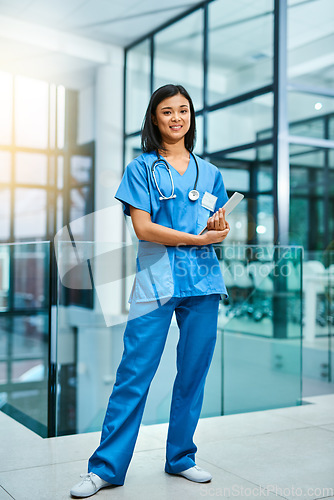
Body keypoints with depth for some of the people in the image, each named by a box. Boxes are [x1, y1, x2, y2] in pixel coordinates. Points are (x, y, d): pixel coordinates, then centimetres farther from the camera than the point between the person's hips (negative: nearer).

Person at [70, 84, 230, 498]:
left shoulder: (209, 172, 17)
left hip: (203, 282, 4)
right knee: (134, 375, -4)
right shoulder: (141, 168, 4)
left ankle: (181, 458, 25)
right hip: (155, 282, -4)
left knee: (193, 374, 8)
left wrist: (220, 227, -7)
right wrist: (198, 238, -12)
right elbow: (143, 228, -7)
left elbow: (218, 228, 17)